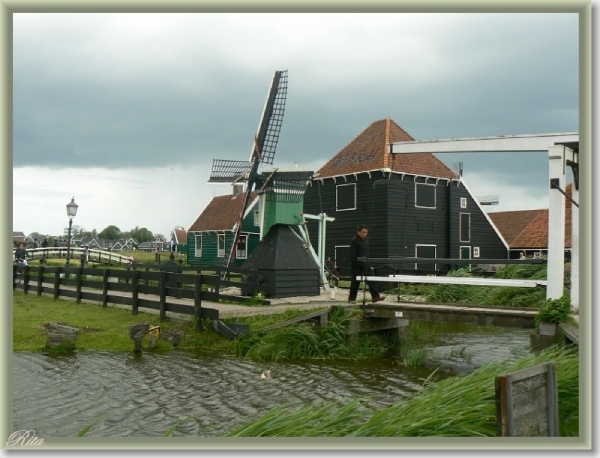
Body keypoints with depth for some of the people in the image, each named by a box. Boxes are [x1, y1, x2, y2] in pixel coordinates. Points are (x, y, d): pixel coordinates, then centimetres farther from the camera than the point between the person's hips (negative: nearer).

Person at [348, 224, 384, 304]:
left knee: (371, 280, -3)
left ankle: (375, 296, -5)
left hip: (366, 264, 7)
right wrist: (353, 266, -17)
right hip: (357, 265, -6)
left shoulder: (366, 240, 13)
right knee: (355, 282, 3)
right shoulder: (354, 240, -10)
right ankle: (351, 298, 14)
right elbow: (353, 255, -14)